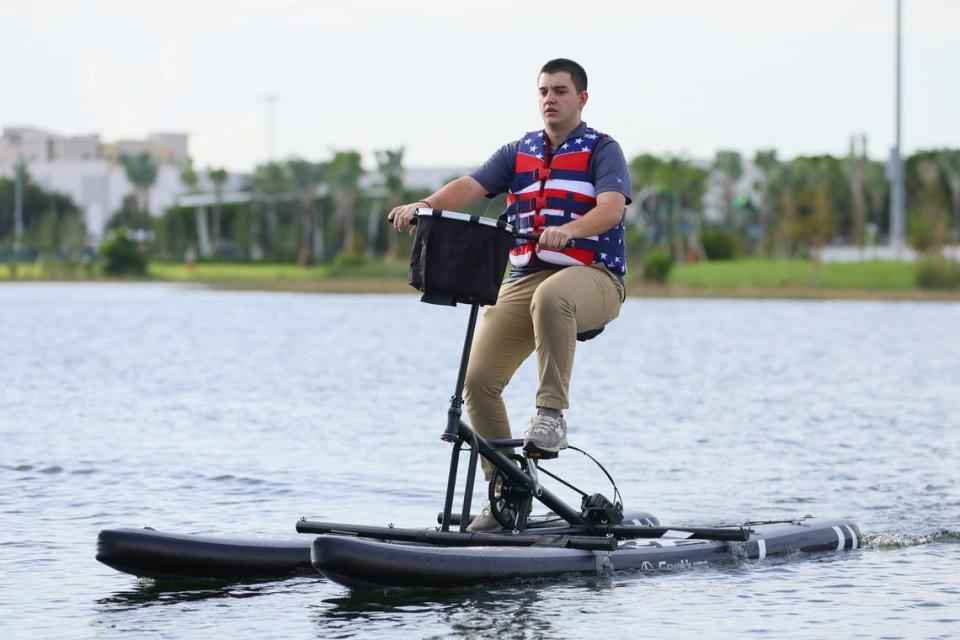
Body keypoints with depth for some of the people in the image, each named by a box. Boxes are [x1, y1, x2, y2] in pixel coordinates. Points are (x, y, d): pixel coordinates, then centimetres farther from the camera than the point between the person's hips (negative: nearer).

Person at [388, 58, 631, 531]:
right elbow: (471, 186, 2)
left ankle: (551, 414, -33)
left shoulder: (602, 150, 3)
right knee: (478, 378, -10)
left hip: (591, 277, -5)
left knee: (550, 297, -42)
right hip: (523, 278, 5)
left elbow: (612, 207, -15)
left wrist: (568, 230, -36)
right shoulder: (518, 153, 18)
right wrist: (423, 206, -19)